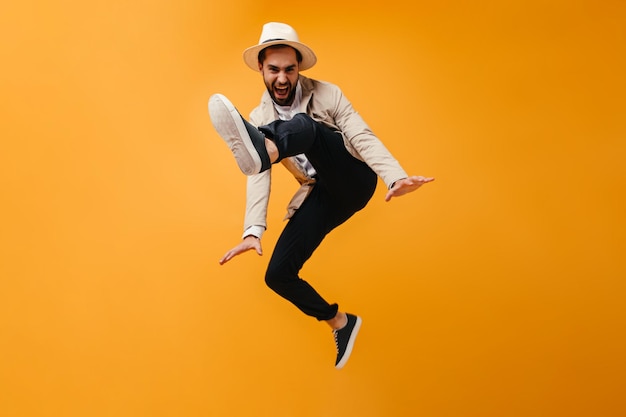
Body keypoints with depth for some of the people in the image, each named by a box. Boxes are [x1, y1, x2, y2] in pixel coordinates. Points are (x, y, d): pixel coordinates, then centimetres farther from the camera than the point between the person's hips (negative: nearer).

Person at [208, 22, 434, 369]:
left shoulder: (326, 94, -4)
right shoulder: (259, 120, 2)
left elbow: (362, 137, -15)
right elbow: (258, 177, -9)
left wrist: (396, 177, -33)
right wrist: (253, 231, -24)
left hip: (353, 181, -4)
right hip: (321, 197, 4)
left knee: (306, 127, -30)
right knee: (277, 275, -6)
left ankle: (258, 148, -66)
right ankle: (341, 323, 16)